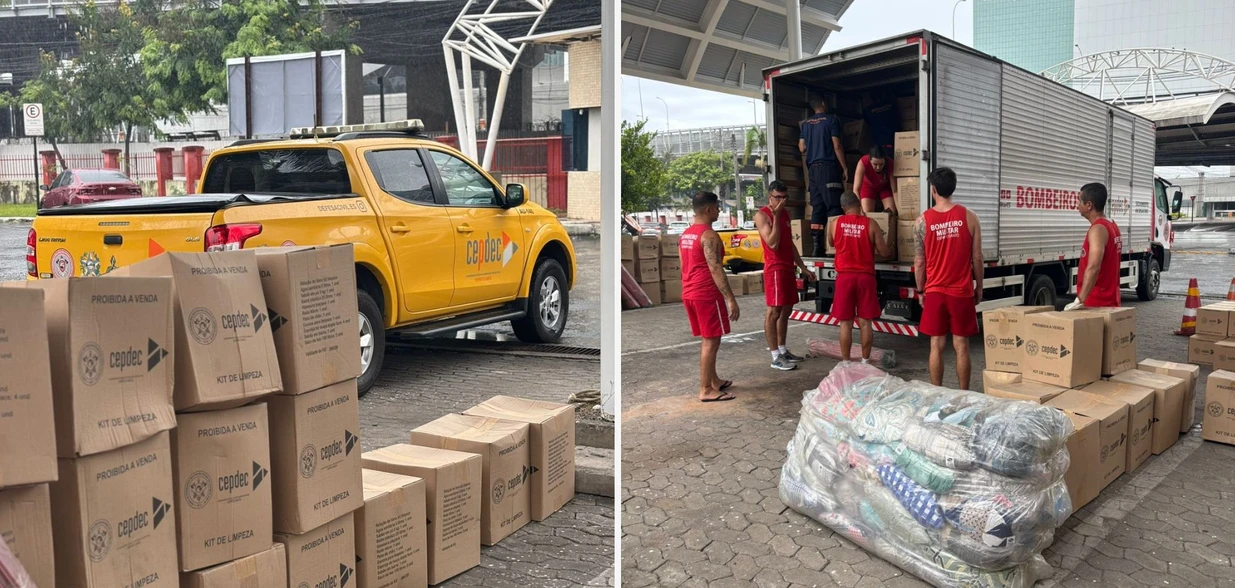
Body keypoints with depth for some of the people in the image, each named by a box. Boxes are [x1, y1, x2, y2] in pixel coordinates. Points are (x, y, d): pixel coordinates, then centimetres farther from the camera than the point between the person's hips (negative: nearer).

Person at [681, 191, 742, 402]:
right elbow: (715, 269, -22)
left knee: (708, 339, 18)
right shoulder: (709, 235, -16)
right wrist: (731, 299, -21)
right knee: (711, 341, -2)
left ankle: (715, 381, 28)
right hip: (707, 295, -9)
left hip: (690, 294, 9)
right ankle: (706, 390, 1)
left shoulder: (686, 234, 13)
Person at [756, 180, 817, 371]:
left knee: (786, 311, 13)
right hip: (775, 269, -9)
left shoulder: (785, 213, 15)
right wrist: (776, 216, -20)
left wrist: (803, 267, 20)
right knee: (773, 312, -7)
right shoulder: (762, 215, -11)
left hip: (788, 268, 9)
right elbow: (773, 244, -21)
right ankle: (776, 357, -6)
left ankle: (783, 350, 22)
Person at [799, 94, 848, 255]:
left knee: (817, 207, 5)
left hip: (812, 168, 5)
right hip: (828, 166, -5)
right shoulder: (832, 120, -1)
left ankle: (817, 246, 0)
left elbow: (802, 148, 12)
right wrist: (844, 168, -2)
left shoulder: (805, 124, 13)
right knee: (834, 206, -6)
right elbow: (837, 146, -7)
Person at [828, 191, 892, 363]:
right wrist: (890, 247, 22)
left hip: (844, 277, 0)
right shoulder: (871, 224, -5)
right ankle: (865, 360, 13)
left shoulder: (835, 224, -1)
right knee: (865, 322, 7)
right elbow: (884, 252, -1)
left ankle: (846, 361, 9)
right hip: (865, 277, 0)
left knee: (846, 322, 5)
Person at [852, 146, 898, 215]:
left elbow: (894, 191, -30)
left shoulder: (890, 164, -36)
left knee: (891, 213, -10)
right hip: (868, 186, -1)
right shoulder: (863, 162, -39)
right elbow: (856, 189, -42)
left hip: (885, 187, 1)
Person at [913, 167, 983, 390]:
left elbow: (919, 262, -1)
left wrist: (920, 291, 12)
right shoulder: (968, 217, -4)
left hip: (934, 291, 0)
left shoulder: (922, 221, -5)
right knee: (961, 346, 6)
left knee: (937, 345, 6)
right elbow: (977, 257, -1)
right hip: (961, 291, 0)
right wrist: (979, 287, 11)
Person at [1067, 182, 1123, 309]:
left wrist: (1080, 300, -33)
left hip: (1097, 303, -10)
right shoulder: (1112, 226, 15)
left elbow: (1093, 268, -29)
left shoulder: (1098, 229, -18)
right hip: (1110, 300, 10)